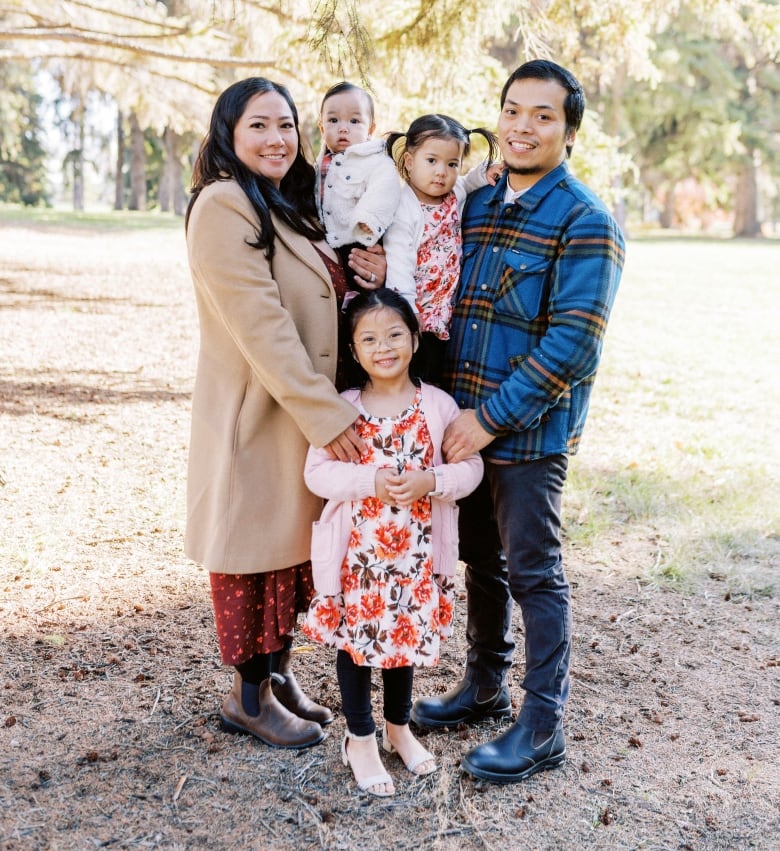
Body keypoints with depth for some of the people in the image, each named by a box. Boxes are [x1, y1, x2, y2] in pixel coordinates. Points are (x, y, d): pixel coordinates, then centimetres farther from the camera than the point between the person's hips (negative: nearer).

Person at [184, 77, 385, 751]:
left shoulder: (289, 207, 14)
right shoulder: (223, 204, -15)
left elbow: (319, 302, 20)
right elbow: (259, 324, -22)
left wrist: (365, 277, -2)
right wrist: (327, 415, -23)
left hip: (308, 412, 9)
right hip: (256, 416, -9)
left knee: (294, 544, 16)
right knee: (256, 549, 4)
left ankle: (279, 673, 31)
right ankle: (249, 696, 20)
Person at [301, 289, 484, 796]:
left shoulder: (438, 405, -3)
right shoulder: (343, 408, -6)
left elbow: (470, 467, -4)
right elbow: (318, 473, -10)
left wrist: (430, 481, -22)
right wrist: (371, 480, -24)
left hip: (415, 551, 2)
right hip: (357, 550, -1)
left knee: (407, 635, 16)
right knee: (356, 637, 8)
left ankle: (399, 726, 39)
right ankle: (360, 739, 27)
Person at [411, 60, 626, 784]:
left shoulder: (584, 221, -11)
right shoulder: (474, 206, 10)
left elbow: (573, 341, -19)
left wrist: (492, 417, -20)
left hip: (530, 431, -6)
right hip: (465, 422, 7)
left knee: (532, 573, 2)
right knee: (481, 559, 18)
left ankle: (543, 725, 15)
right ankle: (484, 687, 35)